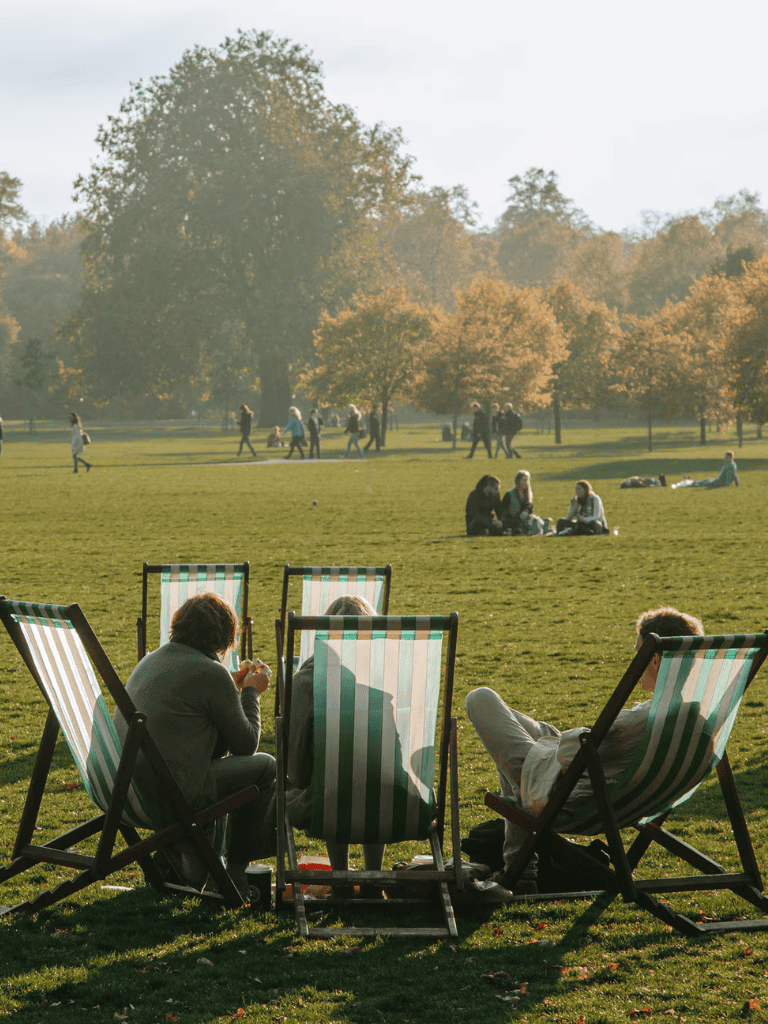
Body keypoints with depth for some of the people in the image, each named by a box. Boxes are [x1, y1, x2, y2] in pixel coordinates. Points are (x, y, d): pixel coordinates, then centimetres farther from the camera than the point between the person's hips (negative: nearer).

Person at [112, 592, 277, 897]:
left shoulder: (153, 659, 15)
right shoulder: (212, 674, -10)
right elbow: (245, 745, 0)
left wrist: (234, 686, 32)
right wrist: (251, 692, 14)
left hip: (121, 788, 9)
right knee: (265, 766, 8)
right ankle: (235, 870, 20)